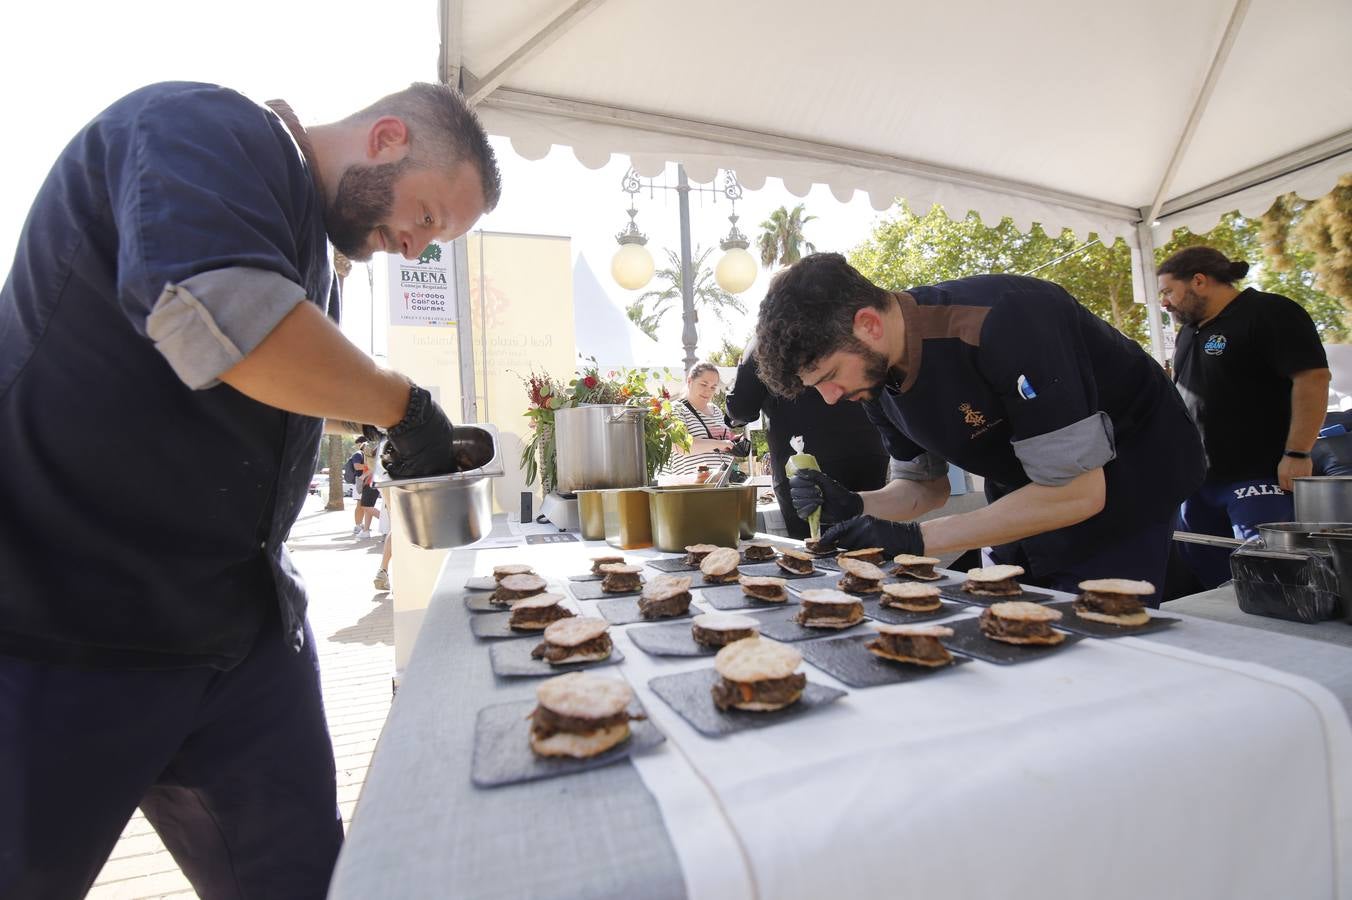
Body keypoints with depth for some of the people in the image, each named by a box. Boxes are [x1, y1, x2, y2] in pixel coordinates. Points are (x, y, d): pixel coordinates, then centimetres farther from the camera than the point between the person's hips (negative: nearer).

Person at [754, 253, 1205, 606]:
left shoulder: (999, 321, -36)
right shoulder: (877, 372, -12)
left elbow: (1076, 491, -32)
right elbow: (926, 486, 1)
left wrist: (917, 538, -32)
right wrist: (853, 505, -19)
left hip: (1127, 478, -6)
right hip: (1032, 497, 6)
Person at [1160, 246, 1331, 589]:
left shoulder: (1269, 313, -8)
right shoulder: (1190, 330, 18)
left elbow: (1314, 378, -16)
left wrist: (1297, 454, -21)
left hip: (1260, 477, -8)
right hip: (1199, 479, 8)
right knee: (1206, 580, 12)